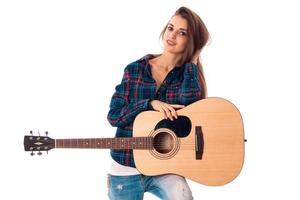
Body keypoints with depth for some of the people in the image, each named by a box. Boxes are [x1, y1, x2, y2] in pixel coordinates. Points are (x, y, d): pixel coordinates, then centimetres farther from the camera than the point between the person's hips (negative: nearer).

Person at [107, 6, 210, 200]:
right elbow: (113, 116, -4)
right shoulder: (135, 69, 1)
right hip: (125, 169, 2)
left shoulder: (188, 76, 1)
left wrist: (192, 61, -11)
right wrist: (150, 104, -17)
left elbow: (190, 101, -22)